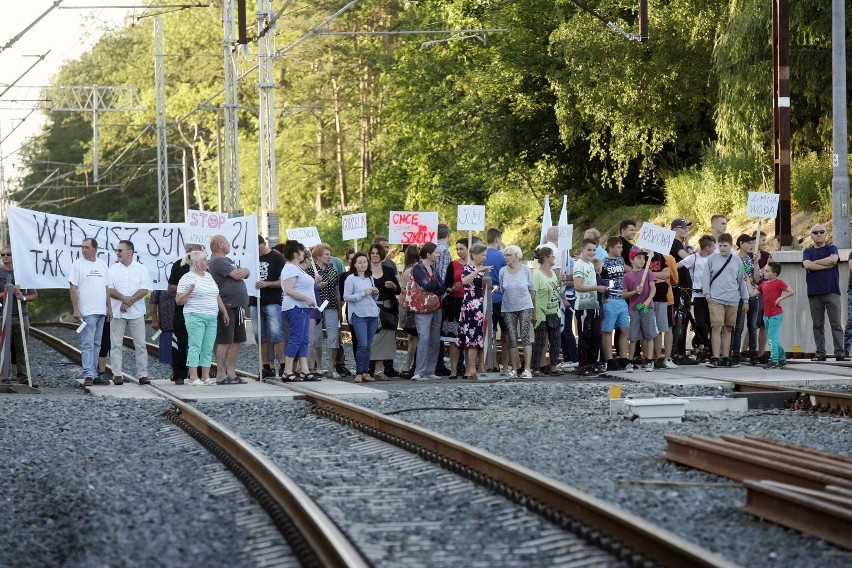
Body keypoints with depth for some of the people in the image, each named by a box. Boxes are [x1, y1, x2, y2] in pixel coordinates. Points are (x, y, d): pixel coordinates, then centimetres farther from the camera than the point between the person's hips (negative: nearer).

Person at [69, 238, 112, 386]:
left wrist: (109, 307, 15)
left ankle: (94, 374, 14)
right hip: (86, 312, -6)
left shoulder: (102, 264, 13)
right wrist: (76, 309, -13)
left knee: (96, 344, 10)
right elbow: (73, 288, -6)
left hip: (101, 312, 6)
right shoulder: (78, 264, -2)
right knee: (87, 344, -10)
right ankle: (88, 375, -13)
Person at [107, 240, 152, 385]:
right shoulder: (113, 269, 8)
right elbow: (109, 290, -1)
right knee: (116, 344, 1)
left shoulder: (141, 269, 3)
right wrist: (124, 298, -17)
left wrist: (129, 301, -14)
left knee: (140, 344, 0)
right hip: (117, 312, 1)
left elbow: (145, 290, -5)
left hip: (136, 312, -1)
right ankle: (117, 374, 5)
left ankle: (143, 374, 4)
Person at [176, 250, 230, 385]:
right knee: (195, 347, -8)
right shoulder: (187, 278, -4)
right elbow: (178, 301, -5)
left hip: (211, 318, 7)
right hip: (195, 317, -7)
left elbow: (217, 297, 24)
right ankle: (193, 377, -8)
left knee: (208, 348, 5)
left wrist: (224, 312, 21)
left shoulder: (209, 276, 17)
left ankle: (206, 376, 8)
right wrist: (189, 291, -21)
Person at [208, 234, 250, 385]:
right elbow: (236, 275, -17)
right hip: (226, 306, -10)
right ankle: (222, 376, -6)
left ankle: (231, 374, 15)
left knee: (236, 341, 10)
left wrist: (243, 271, -7)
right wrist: (242, 271, 6)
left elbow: (246, 272, 16)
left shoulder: (228, 260, 21)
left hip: (238, 307, 10)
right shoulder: (217, 261, -10)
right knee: (224, 342, -8)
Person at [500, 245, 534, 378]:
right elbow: (500, 289, 10)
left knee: (525, 337, -9)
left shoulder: (525, 270, -1)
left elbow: (532, 289, 8)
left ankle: (527, 369, -11)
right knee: (512, 339, 2)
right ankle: (515, 369, 9)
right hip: (508, 309, 2)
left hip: (525, 307, -2)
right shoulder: (503, 271, 2)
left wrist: (527, 301, 10)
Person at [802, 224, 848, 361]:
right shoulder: (808, 252, 13)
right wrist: (827, 265, -7)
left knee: (836, 324, -6)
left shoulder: (832, 248, 11)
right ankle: (820, 353, 6)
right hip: (814, 293, 2)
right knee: (818, 325, 3)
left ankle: (840, 353, -9)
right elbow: (807, 265, -7)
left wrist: (815, 262, -4)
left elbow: (833, 259, -12)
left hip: (832, 292, -2)